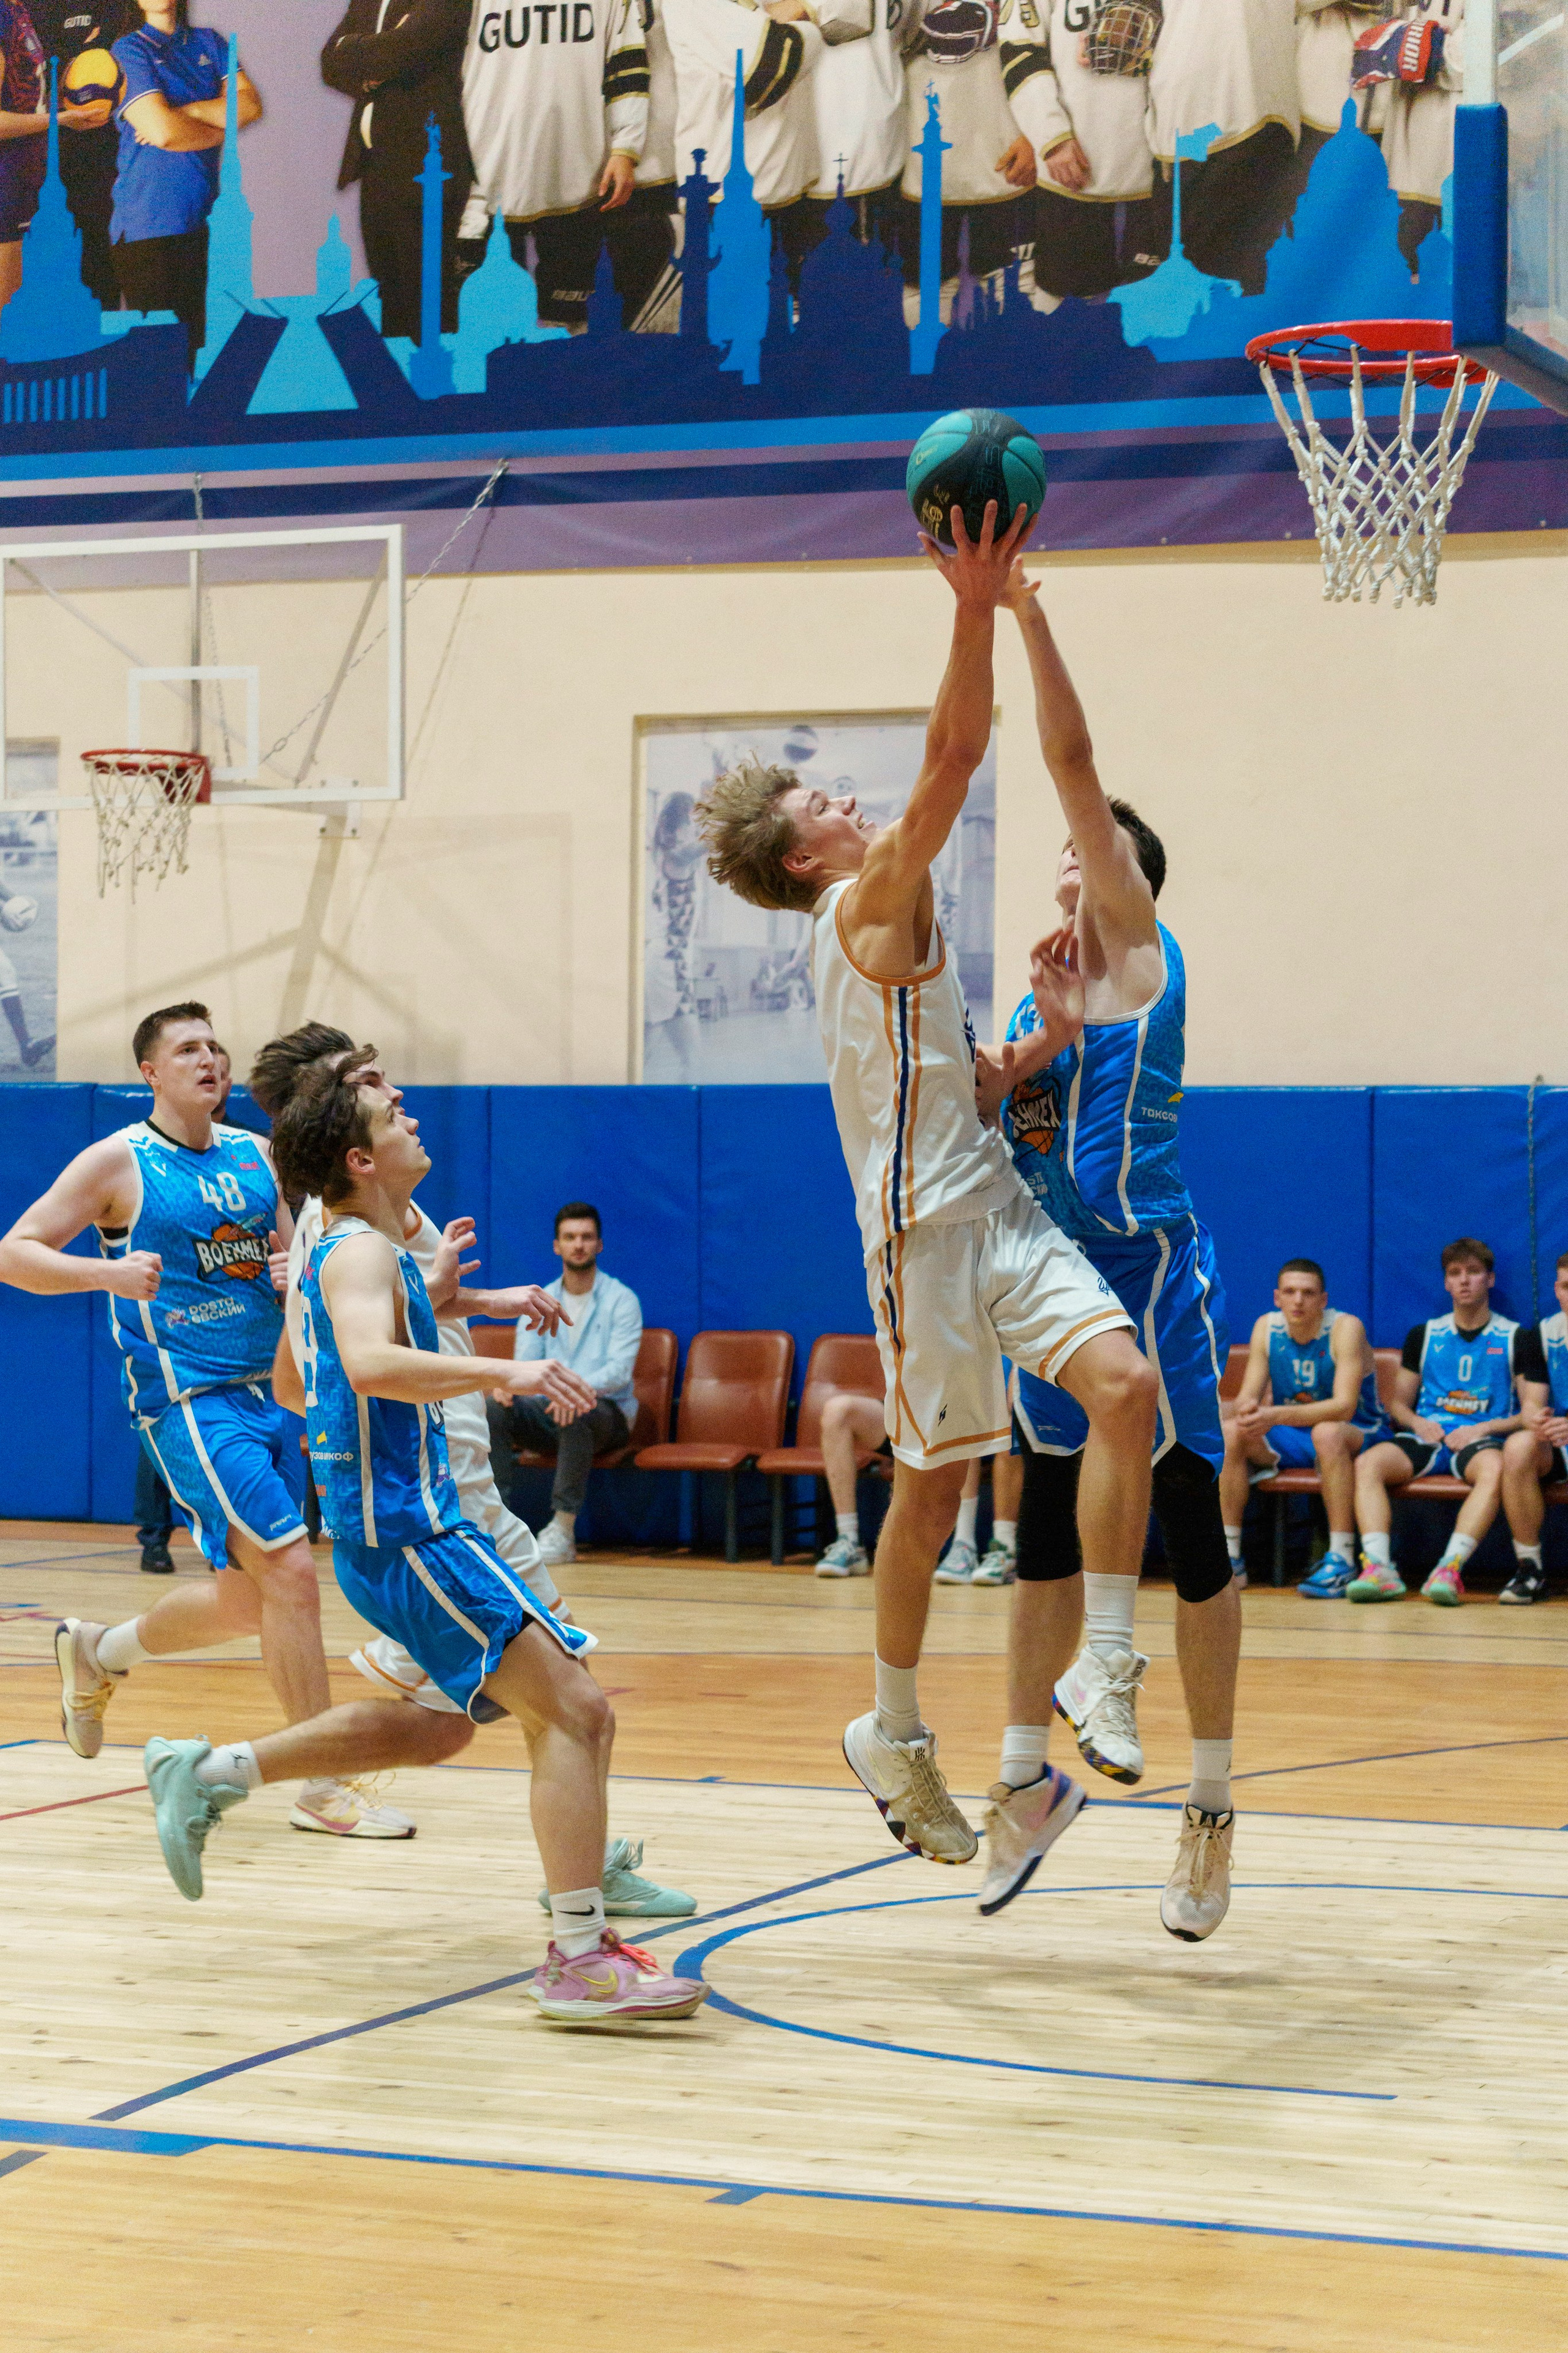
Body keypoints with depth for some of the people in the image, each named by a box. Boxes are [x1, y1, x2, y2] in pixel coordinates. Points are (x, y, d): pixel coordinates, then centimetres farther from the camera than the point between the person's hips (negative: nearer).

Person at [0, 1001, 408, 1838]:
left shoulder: (257, 1157, 12)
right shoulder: (118, 1162, -4)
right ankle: (323, 1789, -8)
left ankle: (97, 1652, 39)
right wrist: (108, 1272, -22)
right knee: (289, 1572, -15)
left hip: (273, 1388, 7)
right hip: (191, 1400, -7)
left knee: (247, 1599, 13)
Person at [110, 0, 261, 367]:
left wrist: (186, 111, -10)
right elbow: (162, 130, -15)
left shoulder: (208, 43, 15)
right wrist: (219, 131, 1)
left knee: (199, 348, 5)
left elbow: (250, 105, 1)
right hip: (149, 223, -5)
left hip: (203, 220, 5)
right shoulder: (129, 50, -2)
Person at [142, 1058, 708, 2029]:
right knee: (576, 1711, -15)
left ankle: (211, 1773, 26)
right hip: (409, 1532, -11)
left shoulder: (349, 1252, 16)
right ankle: (582, 1961, -18)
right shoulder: (362, 1254, -15)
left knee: (441, 1728, 26)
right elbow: (368, 1365, -36)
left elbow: (296, 1385, 30)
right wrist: (500, 1372, -37)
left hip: (408, 1522, 11)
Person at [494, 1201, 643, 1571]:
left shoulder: (621, 1300, -3)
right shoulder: (539, 1302, 11)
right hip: (547, 1409, 4)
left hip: (606, 1412, -4)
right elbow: (525, 1363, 3)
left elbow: (619, 1370, -15)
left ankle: (563, 1531, -38)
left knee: (576, 1414, -40)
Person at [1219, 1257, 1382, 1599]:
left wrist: (1276, 1415, -41)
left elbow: (1344, 1406, -29)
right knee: (1229, 1432, -19)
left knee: (1327, 1432, -38)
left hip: (1355, 1436, -5)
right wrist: (1246, 1411, -32)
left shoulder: (1346, 1328, -18)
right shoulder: (1267, 1328, -2)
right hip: (1289, 1442, 5)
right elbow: (1247, 1397, -5)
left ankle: (1342, 1561, -36)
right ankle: (1229, 1555, -13)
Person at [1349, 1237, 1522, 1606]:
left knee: (1494, 1468, -40)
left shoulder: (1514, 1339, 11)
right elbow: (1398, 1403, 21)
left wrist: (1484, 1428, -9)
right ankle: (1379, 1568, -42)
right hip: (1427, 1437, 3)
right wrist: (1418, 1423, -2)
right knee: (1367, 1462, -28)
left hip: (1479, 1440, -3)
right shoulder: (1423, 1336, 19)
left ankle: (1450, 1569, -50)